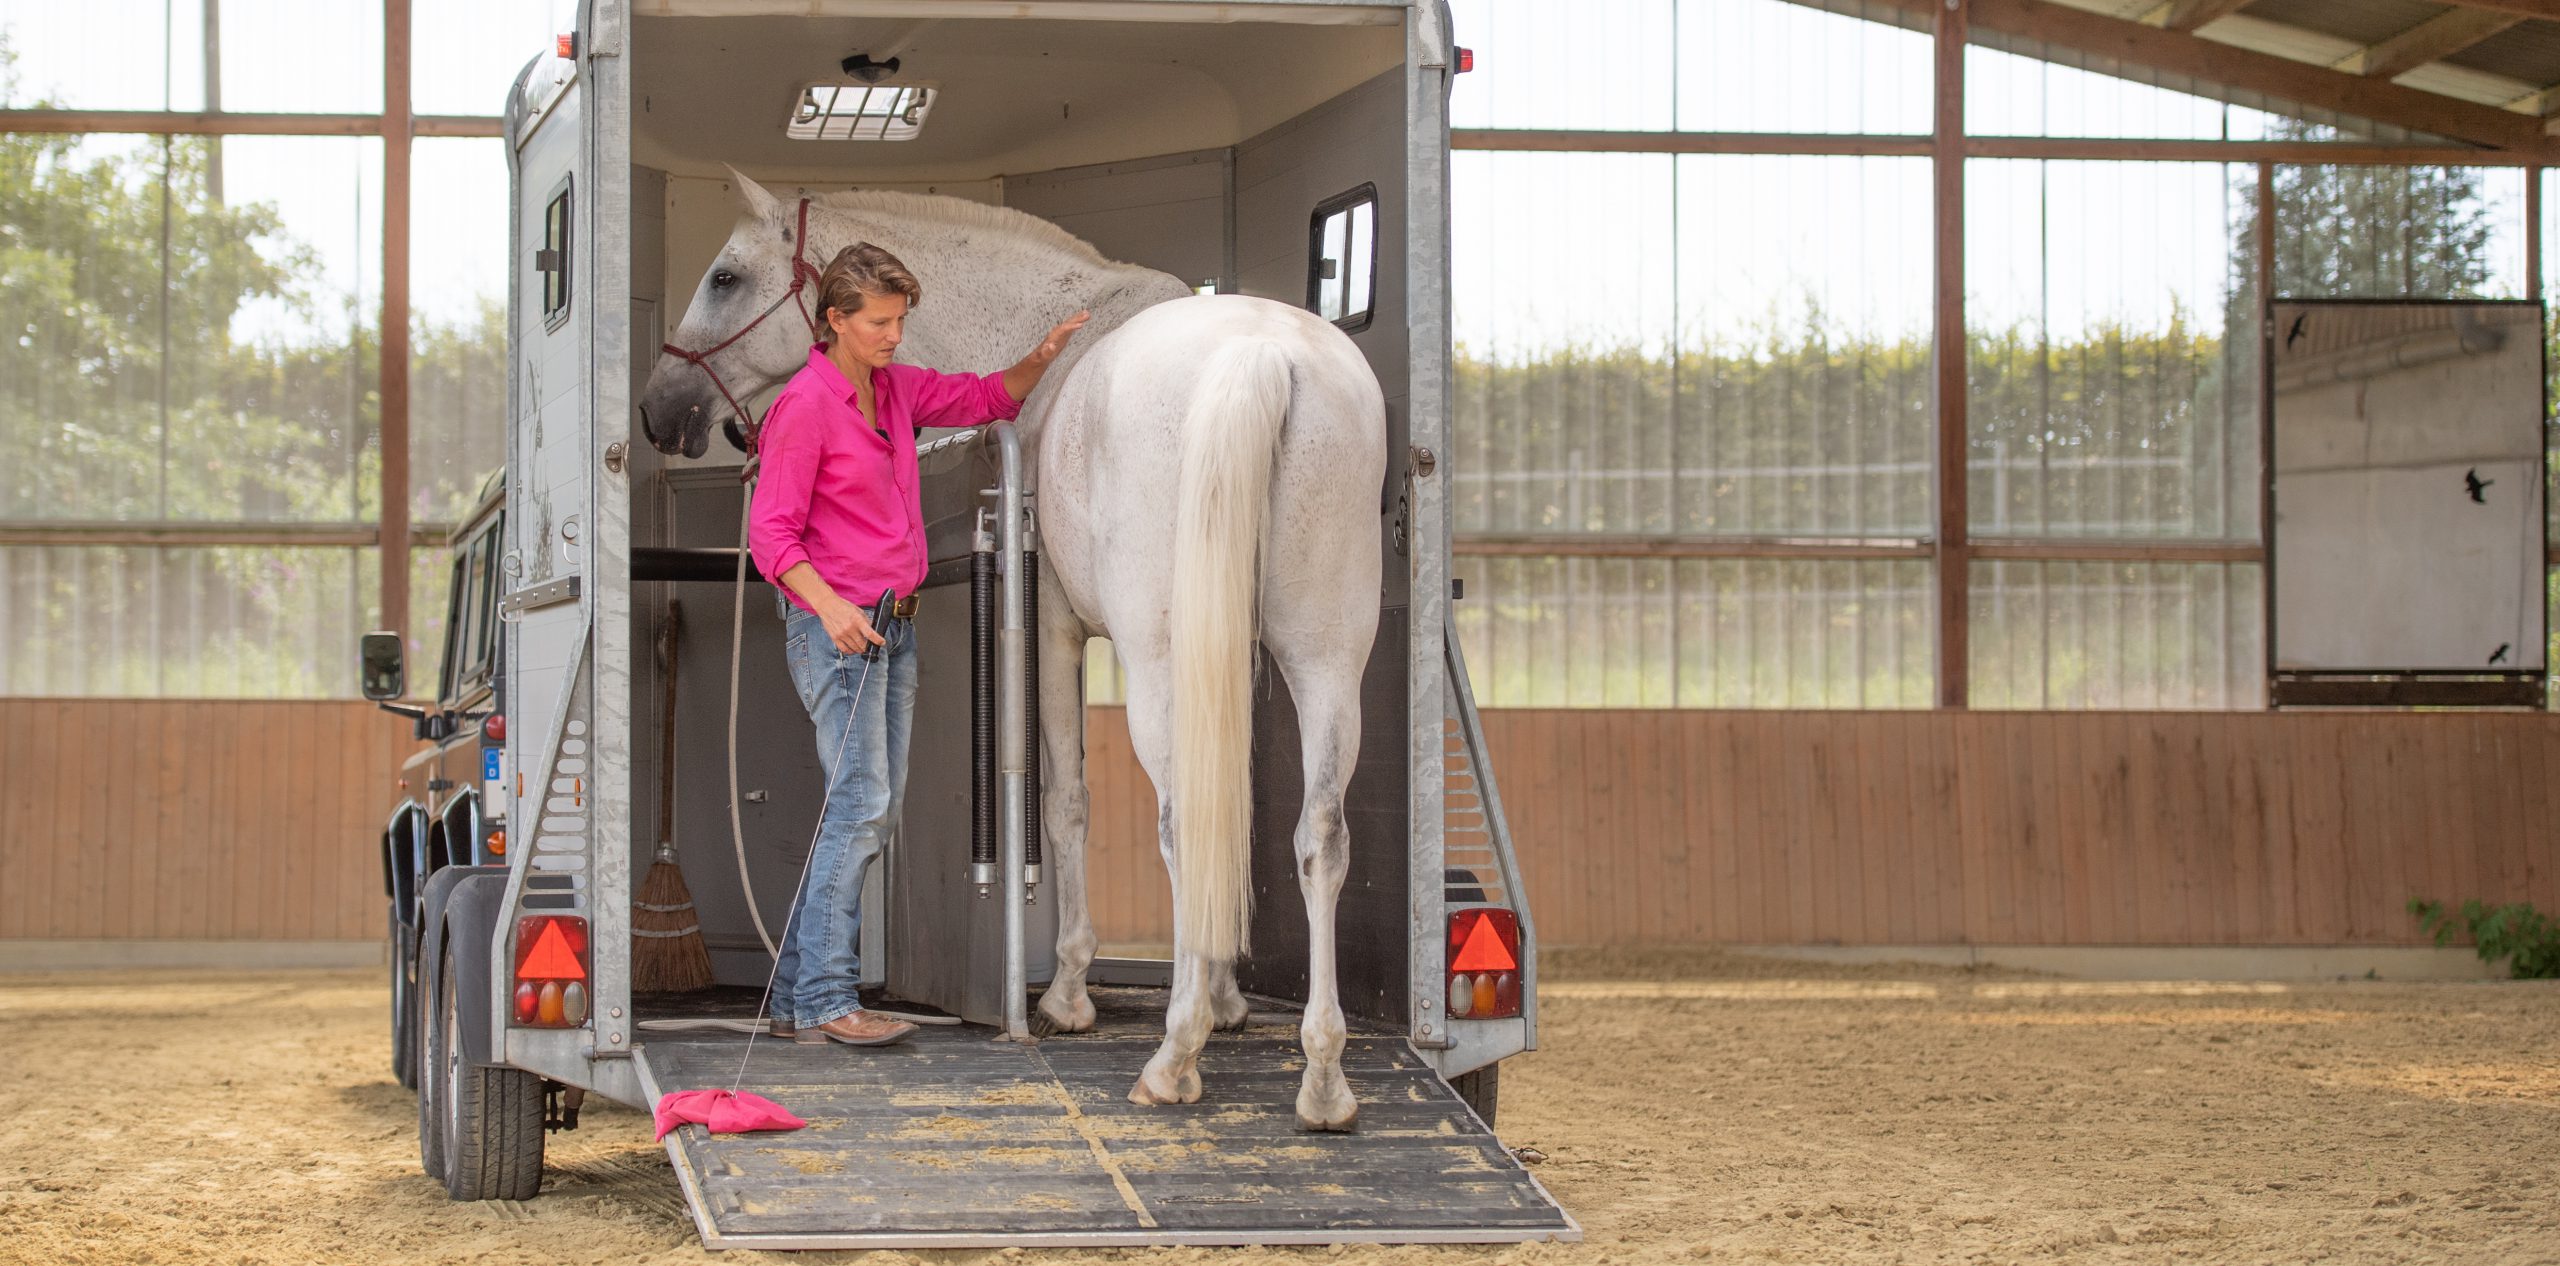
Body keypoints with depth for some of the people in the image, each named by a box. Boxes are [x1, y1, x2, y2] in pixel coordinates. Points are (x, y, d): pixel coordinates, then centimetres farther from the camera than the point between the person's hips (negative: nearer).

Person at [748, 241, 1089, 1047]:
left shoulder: (895, 388, 12)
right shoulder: (806, 405, -11)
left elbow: (983, 399, 25)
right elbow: (772, 532, -14)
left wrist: (1042, 359, 5)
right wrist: (829, 606, -26)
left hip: (894, 623, 9)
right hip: (835, 625, -9)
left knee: (878, 812, 7)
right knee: (860, 803, -15)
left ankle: (796, 996, 11)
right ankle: (824, 1001, -14)